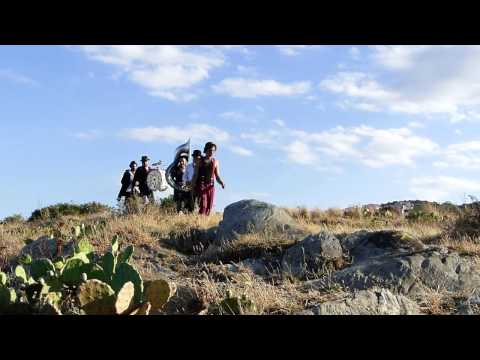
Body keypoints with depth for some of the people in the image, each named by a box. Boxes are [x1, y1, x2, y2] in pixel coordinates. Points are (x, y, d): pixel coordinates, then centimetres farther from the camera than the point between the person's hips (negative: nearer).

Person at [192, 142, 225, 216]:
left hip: (211, 187, 3)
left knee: (209, 207, -1)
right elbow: (195, 175, 3)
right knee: (203, 205, -16)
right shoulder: (200, 161, 4)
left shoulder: (215, 162, 11)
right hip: (201, 185, -3)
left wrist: (222, 183, -11)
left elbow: (217, 176, 10)